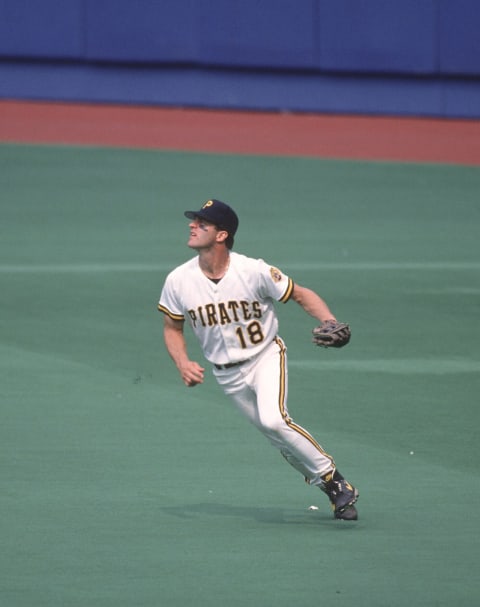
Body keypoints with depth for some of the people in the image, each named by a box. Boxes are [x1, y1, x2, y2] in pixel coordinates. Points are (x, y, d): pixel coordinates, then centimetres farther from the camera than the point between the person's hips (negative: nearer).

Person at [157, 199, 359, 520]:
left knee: (273, 420, -27)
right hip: (227, 374, 4)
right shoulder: (178, 281, -11)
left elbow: (302, 295, -11)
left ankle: (334, 479, -11)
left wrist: (330, 322, -30)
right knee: (279, 436, 6)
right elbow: (173, 328, 4)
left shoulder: (254, 272, -21)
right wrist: (183, 364, -15)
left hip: (266, 356, -4)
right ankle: (336, 492, 23)